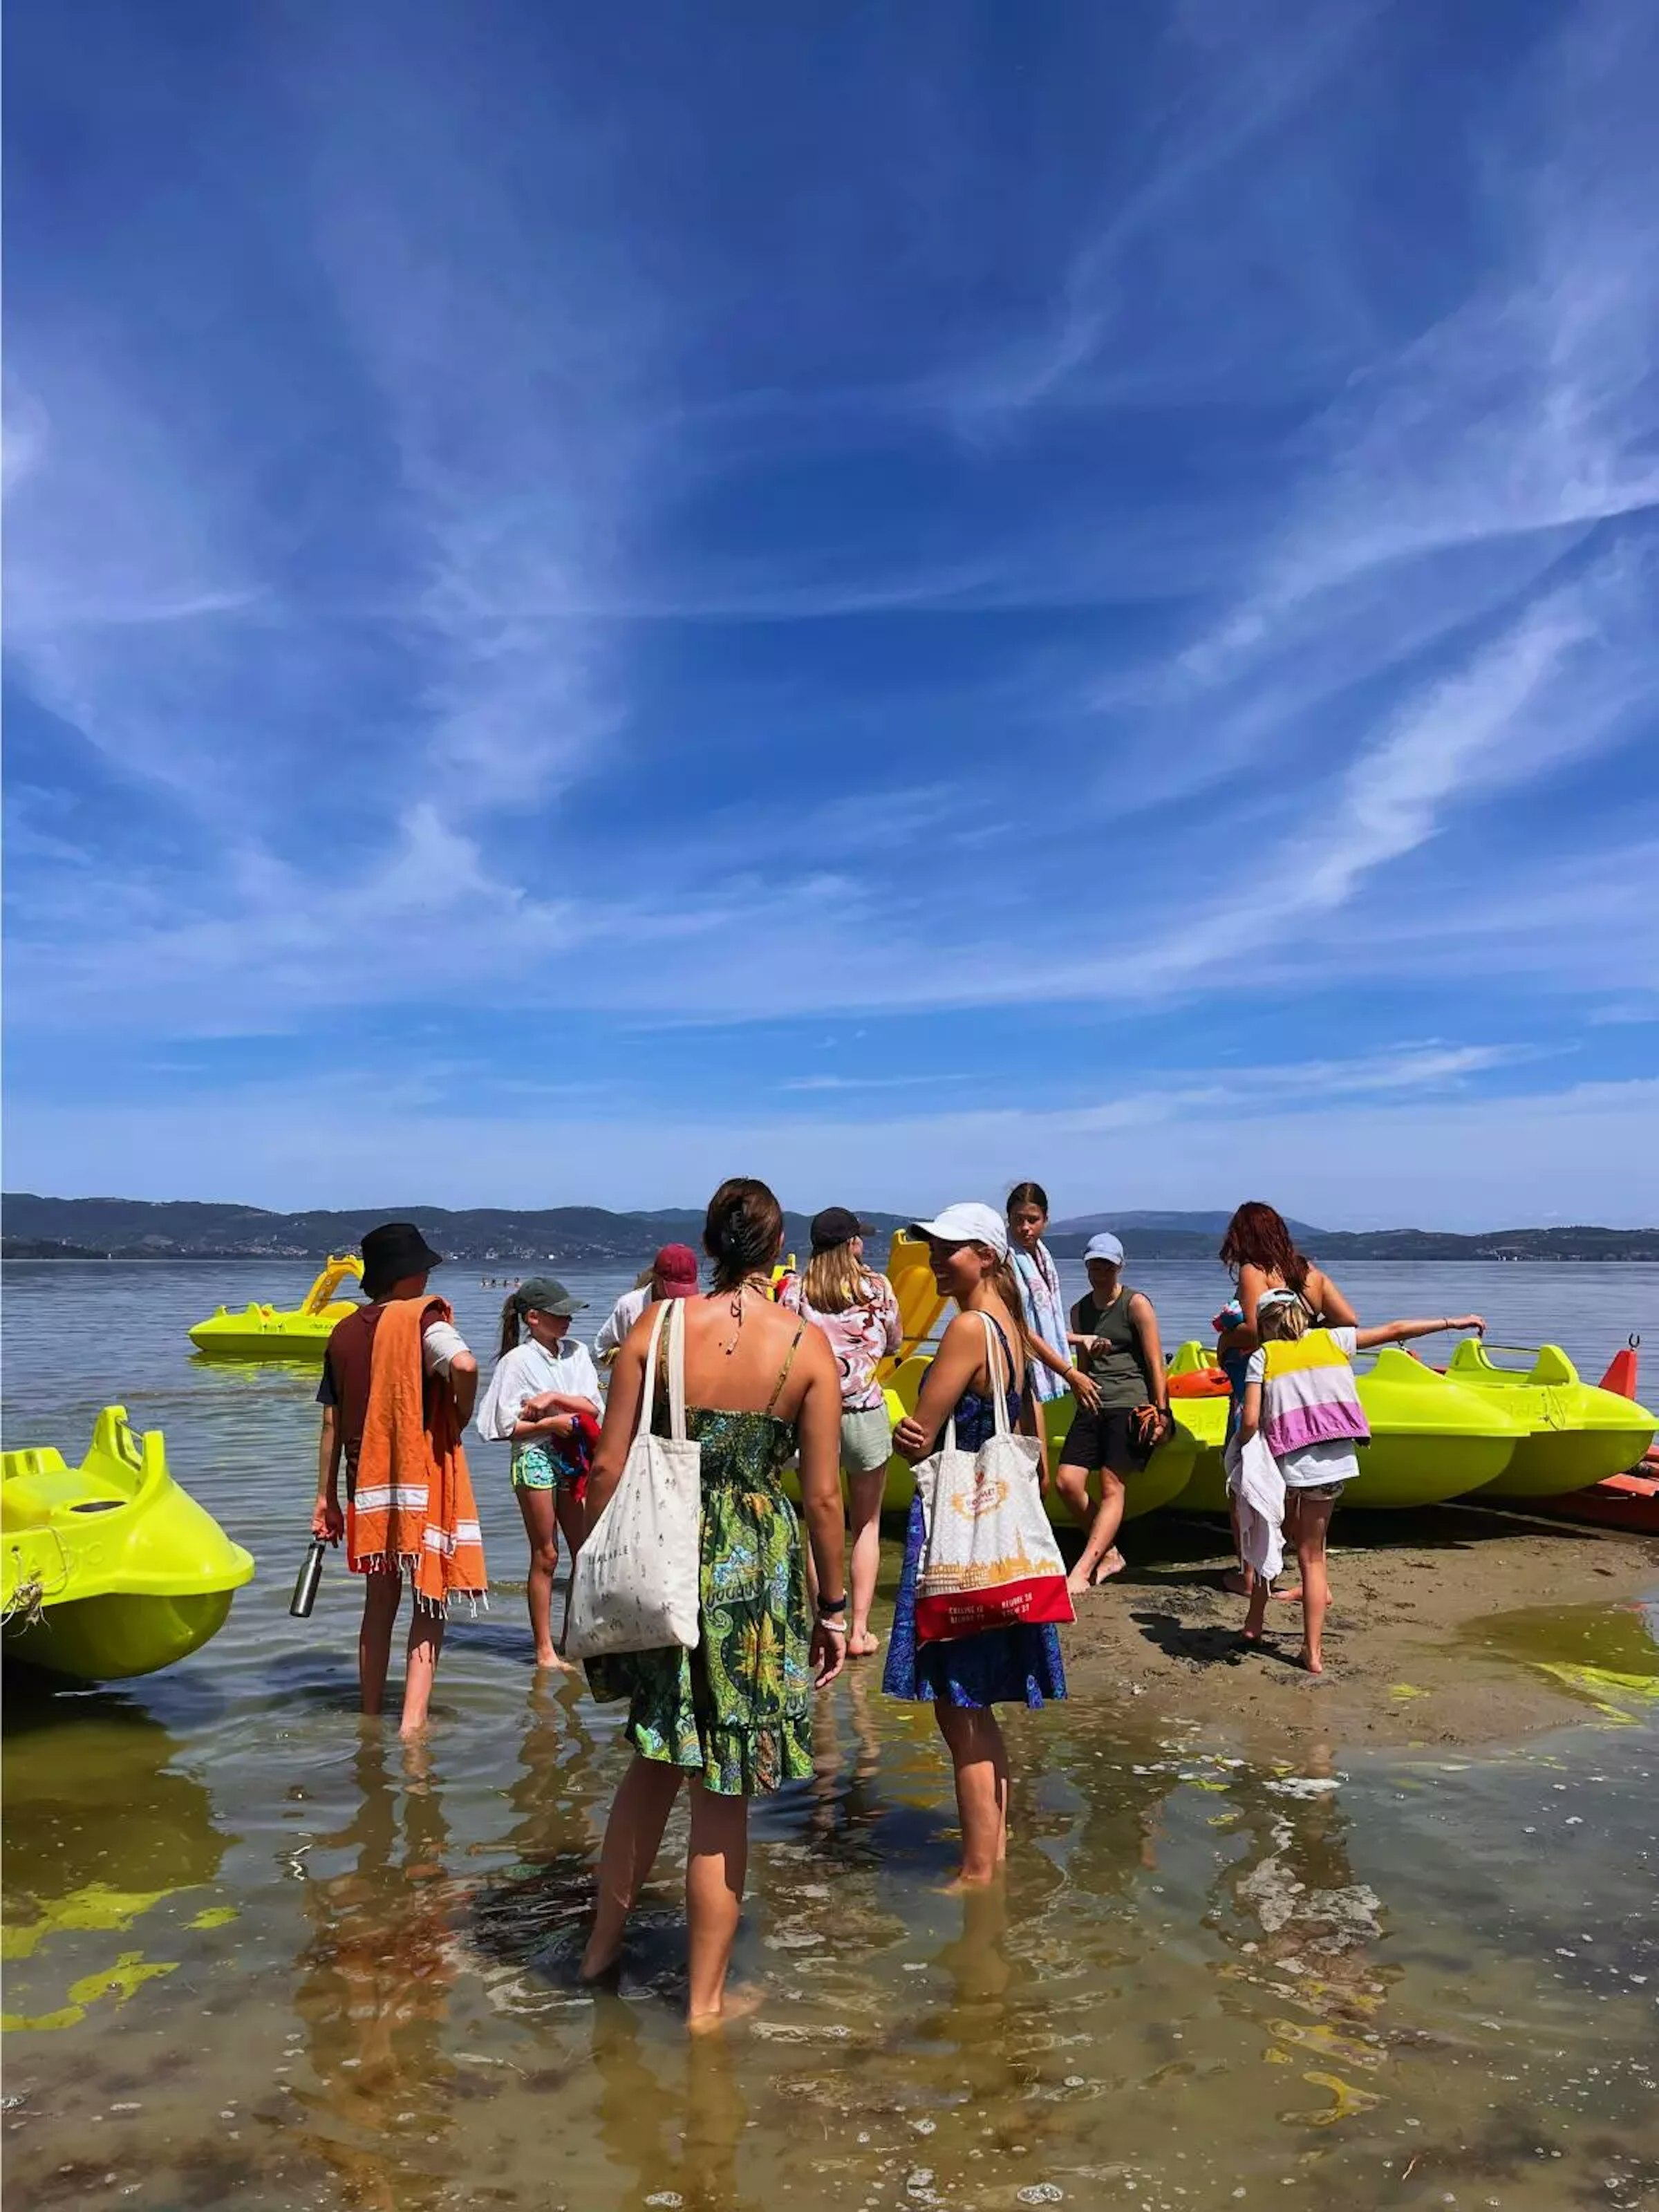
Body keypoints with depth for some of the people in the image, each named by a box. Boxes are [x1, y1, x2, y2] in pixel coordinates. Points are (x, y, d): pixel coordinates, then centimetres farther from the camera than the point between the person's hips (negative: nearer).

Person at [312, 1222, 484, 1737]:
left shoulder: (344, 1332, 7)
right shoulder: (423, 1317, -10)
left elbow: (331, 1424, 9)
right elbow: (464, 1365, -30)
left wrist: (326, 1496, 15)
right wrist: (460, 1418, -11)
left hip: (367, 1486, 5)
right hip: (423, 1482, -5)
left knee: (379, 1602, 19)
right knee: (431, 1602, 5)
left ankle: (370, 1717, 27)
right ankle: (413, 1722, -2)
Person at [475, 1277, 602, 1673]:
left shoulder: (577, 1352, 6)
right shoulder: (517, 1360, -8)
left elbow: (592, 1406, -2)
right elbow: (507, 1425, -10)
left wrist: (553, 1396, -14)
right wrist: (551, 1422, -16)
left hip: (573, 1458, 5)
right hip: (534, 1458, -5)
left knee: (586, 1552, 7)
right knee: (545, 1555, 1)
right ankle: (545, 1651, 10)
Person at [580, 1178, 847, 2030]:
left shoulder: (654, 1329, -5)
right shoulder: (807, 1345, -8)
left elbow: (608, 1467, -4)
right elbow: (823, 1496, -7)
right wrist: (834, 1607, 4)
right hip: (756, 1574, -2)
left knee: (656, 1758, 24)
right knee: (723, 1794, 11)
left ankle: (604, 1941, 38)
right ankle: (706, 1999, 25)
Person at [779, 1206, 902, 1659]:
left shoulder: (794, 1290, -4)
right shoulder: (877, 1287, -4)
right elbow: (893, 1343, 9)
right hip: (865, 1412, 0)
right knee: (867, 1524, 13)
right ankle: (860, 1630, 12)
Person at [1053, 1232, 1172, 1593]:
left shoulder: (1137, 1304, -2)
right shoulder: (1079, 1310, 15)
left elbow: (1155, 1363, -5)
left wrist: (1162, 1413, -8)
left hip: (1130, 1404, -6)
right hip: (1093, 1405, 6)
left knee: (1112, 1487, -11)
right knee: (1067, 1482, -6)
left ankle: (1082, 1571, -17)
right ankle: (1109, 1554, 11)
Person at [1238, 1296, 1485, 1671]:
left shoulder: (1263, 1356, 4)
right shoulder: (1331, 1340, 11)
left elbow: (1250, 1421, -6)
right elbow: (1394, 1330, 17)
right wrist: (1452, 1322, 26)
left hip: (1286, 1462, -2)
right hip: (1335, 1461, 2)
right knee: (1311, 1555, 12)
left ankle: (1254, 1623, 23)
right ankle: (1313, 1652, 12)